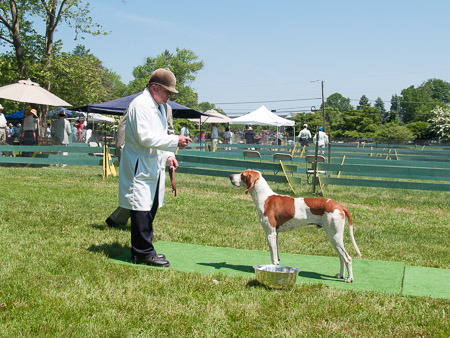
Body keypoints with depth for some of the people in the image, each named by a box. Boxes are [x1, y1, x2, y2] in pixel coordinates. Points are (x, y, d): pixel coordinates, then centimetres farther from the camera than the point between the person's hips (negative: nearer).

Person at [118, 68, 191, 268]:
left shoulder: (159, 106, 18)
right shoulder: (140, 105, -14)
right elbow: (145, 137, -22)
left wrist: (168, 156, 12)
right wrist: (175, 141, -20)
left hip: (154, 167, 10)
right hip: (140, 167, -10)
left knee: (150, 209, 13)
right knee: (141, 209, -6)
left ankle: (142, 250, 22)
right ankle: (144, 253, 0)